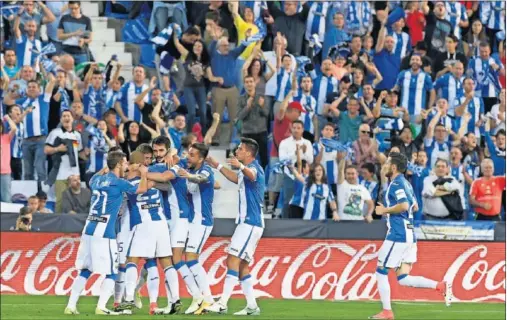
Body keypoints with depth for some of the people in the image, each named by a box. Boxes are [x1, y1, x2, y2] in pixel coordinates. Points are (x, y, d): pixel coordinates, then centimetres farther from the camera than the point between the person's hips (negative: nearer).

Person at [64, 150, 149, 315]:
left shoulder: (98, 179, 13)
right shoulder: (118, 183, -6)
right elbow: (142, 189, 9)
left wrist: (106, 169, 45)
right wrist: (143, 173, 25)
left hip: (88, 231, 7)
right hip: (104, 234, -7)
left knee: (85, 271, 12)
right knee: (111, 273, 1)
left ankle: (71, 306, 8)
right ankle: (101, 307, -8)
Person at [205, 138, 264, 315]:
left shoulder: (254, 167, -15)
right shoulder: (246, 170, 17)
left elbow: (251, 174, -41)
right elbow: (237, 178, 40)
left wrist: (241, 166, -63)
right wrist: (217, 166, 42)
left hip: (250, 223, -11)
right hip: (247, 222, 11)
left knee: (233, 259, -15)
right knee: (242, 265, 11)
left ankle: (222, 304, -20)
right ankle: (252, 306, 11)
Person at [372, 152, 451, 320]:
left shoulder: (396, 184, -12)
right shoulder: (405, 184, 18)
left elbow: (404, 205, -25)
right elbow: (415, 207, 26)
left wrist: (385, 210, -12)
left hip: (397, 236, -9)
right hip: (409, 236, 9)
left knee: (381, 272, 2)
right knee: (403, 279, 6)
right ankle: (441, 286, -5)